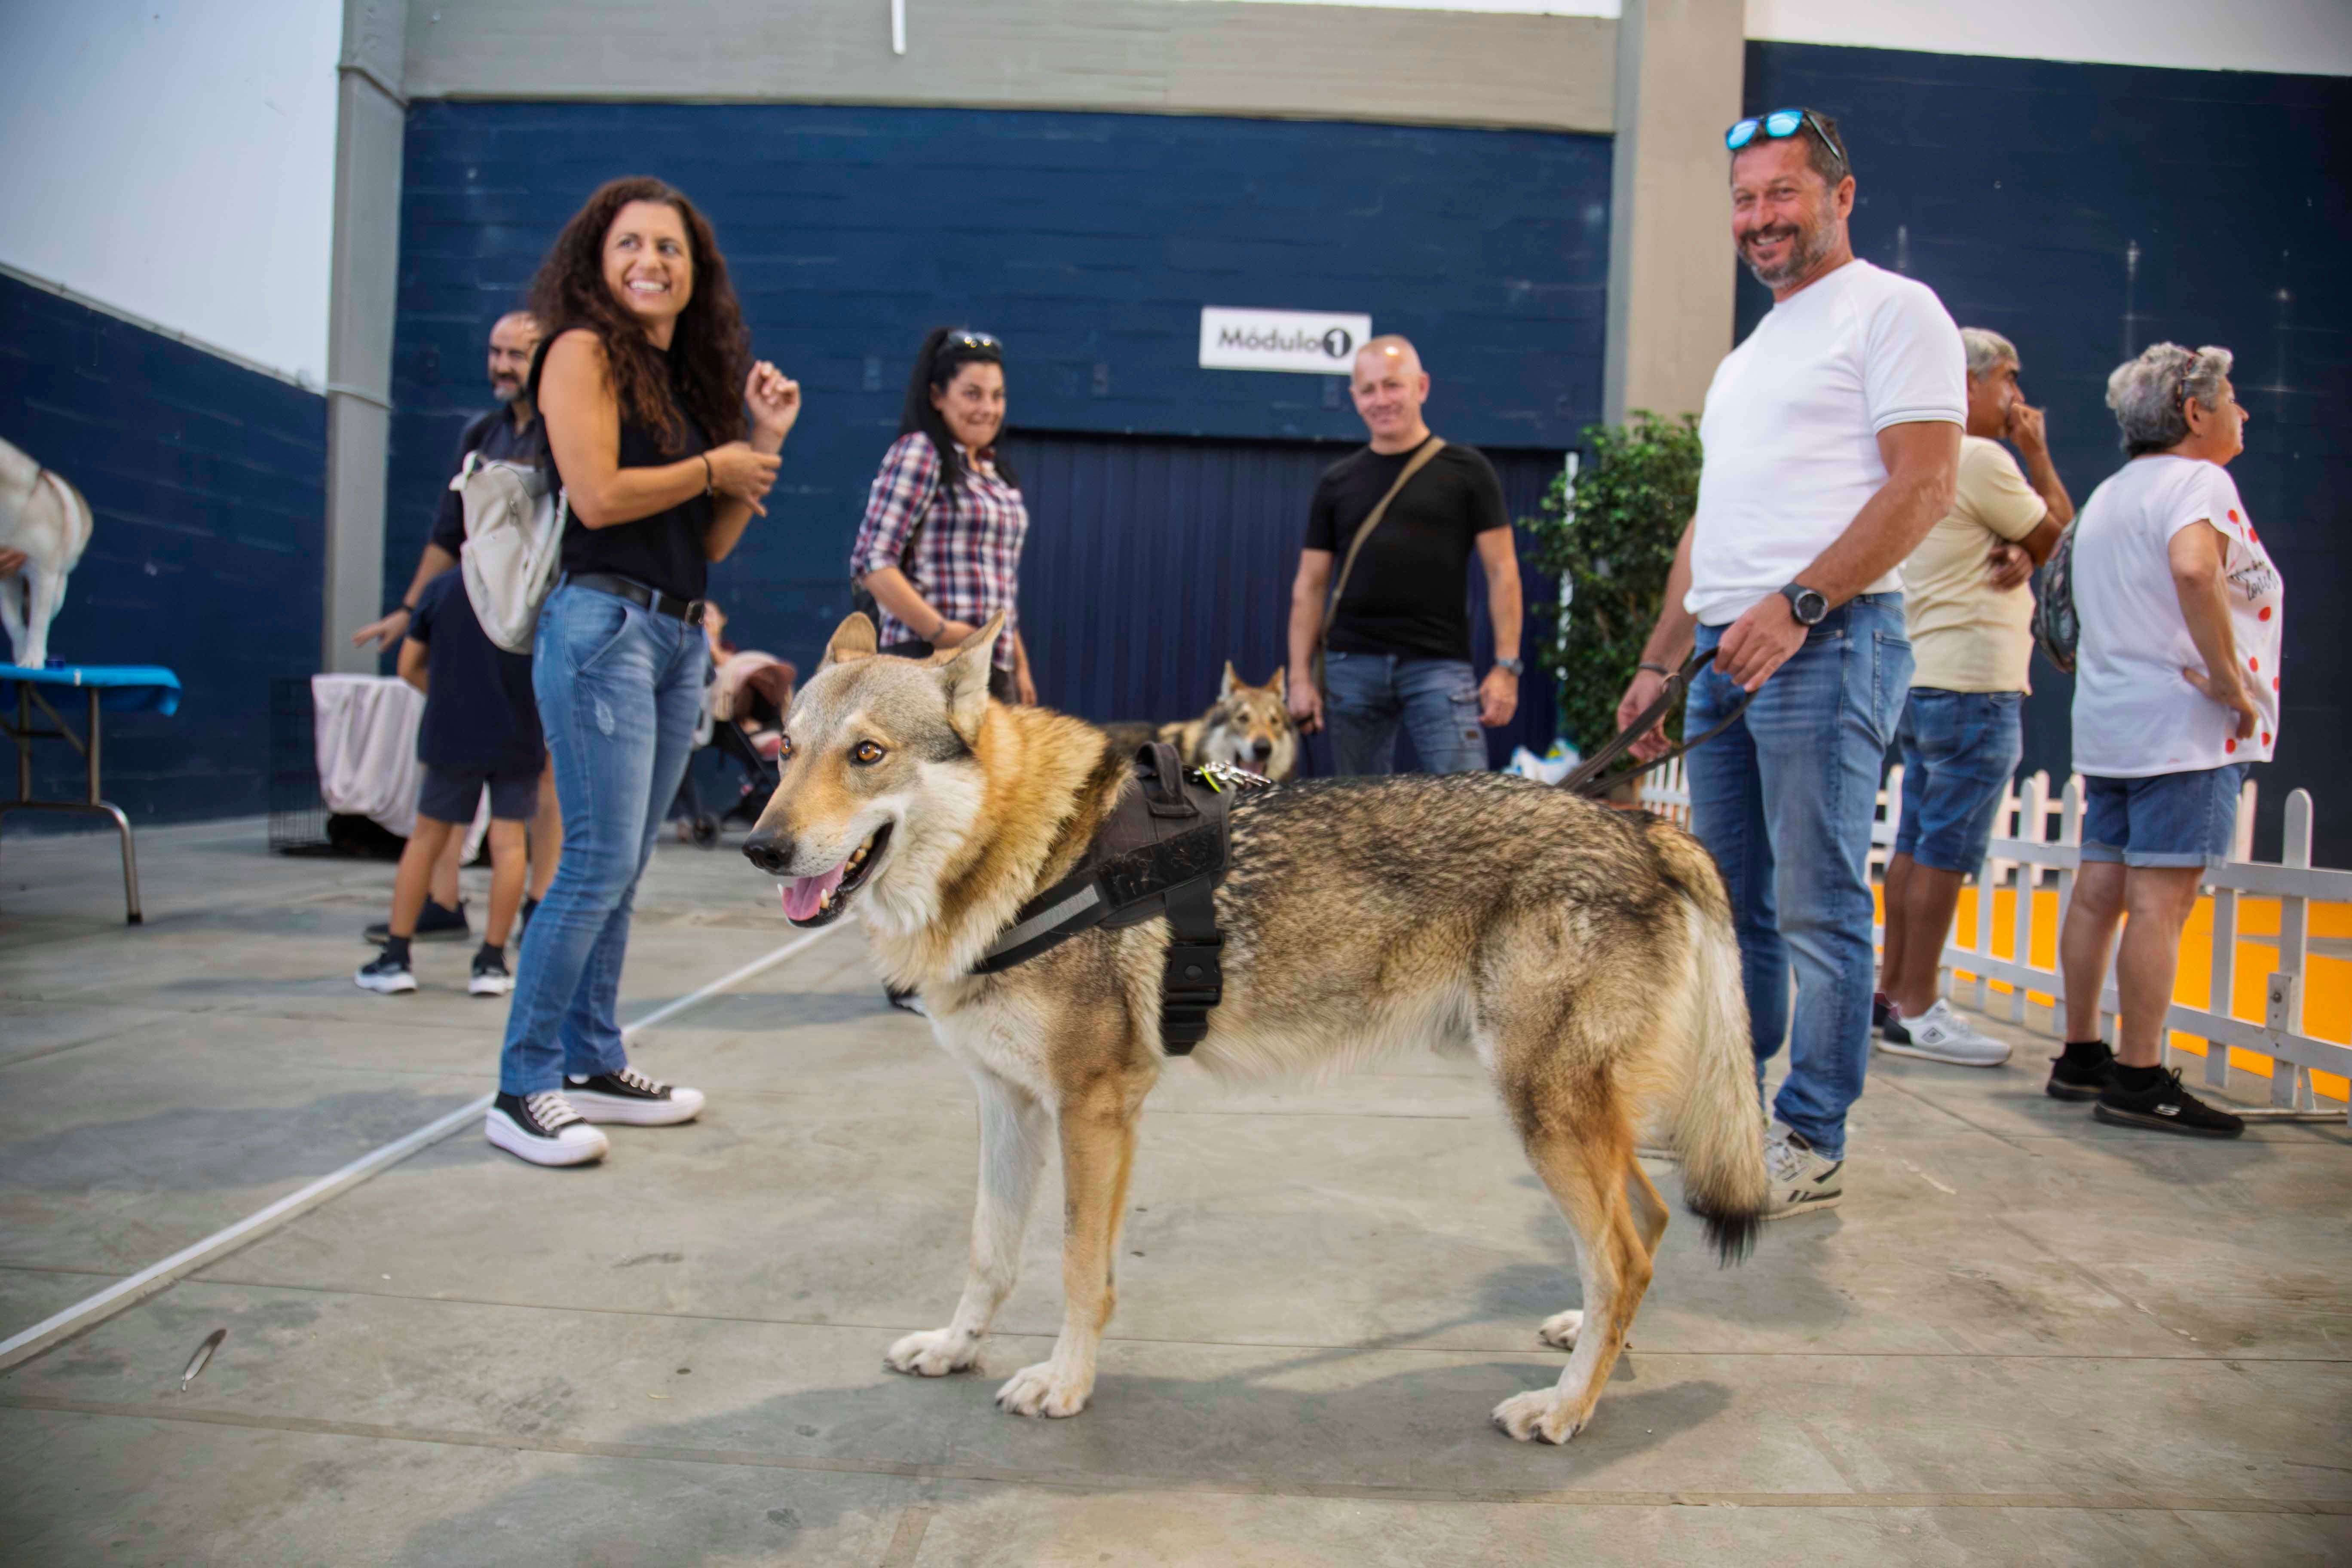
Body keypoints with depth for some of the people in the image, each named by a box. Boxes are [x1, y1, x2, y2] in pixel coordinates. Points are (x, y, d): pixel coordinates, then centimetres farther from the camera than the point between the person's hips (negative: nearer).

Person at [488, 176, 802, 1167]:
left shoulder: (689, 374, 19)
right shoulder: (584, 351, -1)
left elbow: (714, 541, 17)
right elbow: (598, 495, -14)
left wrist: (763, 441, 8)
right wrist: (714, 467, -2)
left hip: (679, 637, 8)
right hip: (603, 624, -8)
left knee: (624, 869, 11)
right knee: (600, 861, -11)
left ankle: (593, 1066, 20)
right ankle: (522, 1092, -2)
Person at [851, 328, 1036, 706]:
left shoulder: (997, 472, 19)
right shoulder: (918, 453, -3)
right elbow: (871, 562, -12)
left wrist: (1020, 663, 20)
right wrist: (939, 630, -17)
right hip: (931, 661, -7)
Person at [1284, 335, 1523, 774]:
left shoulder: (1465, 470, 4)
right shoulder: (1337, 482, 11)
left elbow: (1501, 571, 2)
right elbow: (1310, 586, 12)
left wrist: (1506, 666, -6)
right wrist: (1300, 676, 3)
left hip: (1440, 666, -3)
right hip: (1351, 667, 3)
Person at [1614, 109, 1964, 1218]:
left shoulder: (1893, 309, 0)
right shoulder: (1749, 355, 25)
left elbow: (1924, 483, -11)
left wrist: (1797, 605, -20)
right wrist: (1658, 661, 18)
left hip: (1825, 642, -8)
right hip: (1727, 652, 8)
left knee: (1817, 907, -5)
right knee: (1732, 901, 12)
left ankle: (1810, 1146, 4)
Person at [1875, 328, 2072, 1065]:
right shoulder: (1982, 459, -10)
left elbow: (2029, 538, 20)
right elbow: (2062, 537, 0)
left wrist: (2017, 553, -3)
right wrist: (2038, 452, 7)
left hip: (1923, 678, 10)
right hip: (1975, 682, -10)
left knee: (1915, 844, 10)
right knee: (1947, 850, -8)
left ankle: (1892, 992, 14)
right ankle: (1915, 1010, -6)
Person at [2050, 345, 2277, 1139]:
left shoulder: (2109, 493, 21)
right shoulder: (2197, 480, -7)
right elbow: (2194, 568, -29)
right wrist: (2231, 679, -21)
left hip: (2108, 721, 9)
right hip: (2183, 725, -9)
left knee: (2099, 889, 9)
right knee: (2162, 898, -9)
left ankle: (2081, 1058, 14)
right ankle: (2139, 1079, -9)